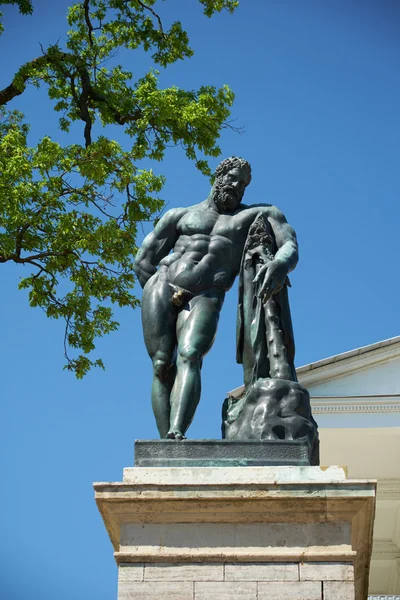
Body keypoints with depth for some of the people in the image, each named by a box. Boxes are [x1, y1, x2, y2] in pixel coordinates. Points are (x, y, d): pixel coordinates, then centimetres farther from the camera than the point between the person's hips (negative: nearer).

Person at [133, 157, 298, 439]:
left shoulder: (257, 215, 18)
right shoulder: (180, 216, 21)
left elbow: (291, 247, 0)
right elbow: (143, 261, 18)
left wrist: (280, 264, -25)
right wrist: (162, 297, 5)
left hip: (204, 300, -2)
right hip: (162, 288, 2)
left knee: (189, 358, -27)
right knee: (162, 366, -11)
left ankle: (177, 435, -46)